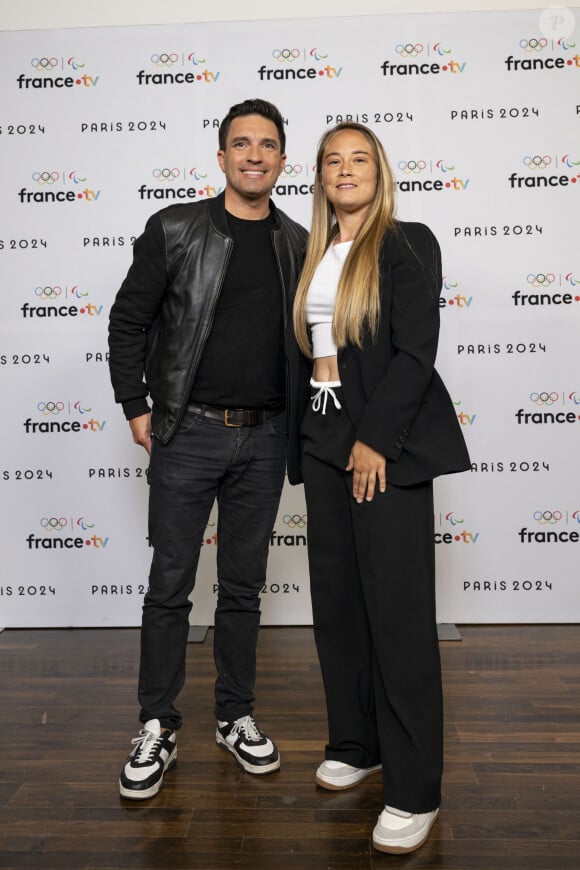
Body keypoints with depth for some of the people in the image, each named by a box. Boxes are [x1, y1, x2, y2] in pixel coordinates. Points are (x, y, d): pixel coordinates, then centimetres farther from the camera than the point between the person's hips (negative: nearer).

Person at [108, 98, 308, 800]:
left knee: (243, 585, 12)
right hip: (188, 432, -2)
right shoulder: (174, 230, -1)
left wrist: (297, 418, 7)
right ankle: (157, 728, 21)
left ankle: (236, 716, 28)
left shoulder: (298, 244, 8)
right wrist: (136, 407, -3)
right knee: (170, 585, 4)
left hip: (264, 437, 3)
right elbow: (129, 320, 1)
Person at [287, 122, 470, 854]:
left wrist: (375, 440, -18)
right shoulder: (314, 255, 16)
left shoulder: (407, 244, -2)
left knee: (397, 608, -4)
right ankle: (355, 744, 28)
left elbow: (416, 352, -12)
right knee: (336, 598, 11)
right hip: (322, 439, 7)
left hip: (388, 441, -6)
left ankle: (414, 789, 7)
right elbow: (301, 349, 15)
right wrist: (302, 443, 8)